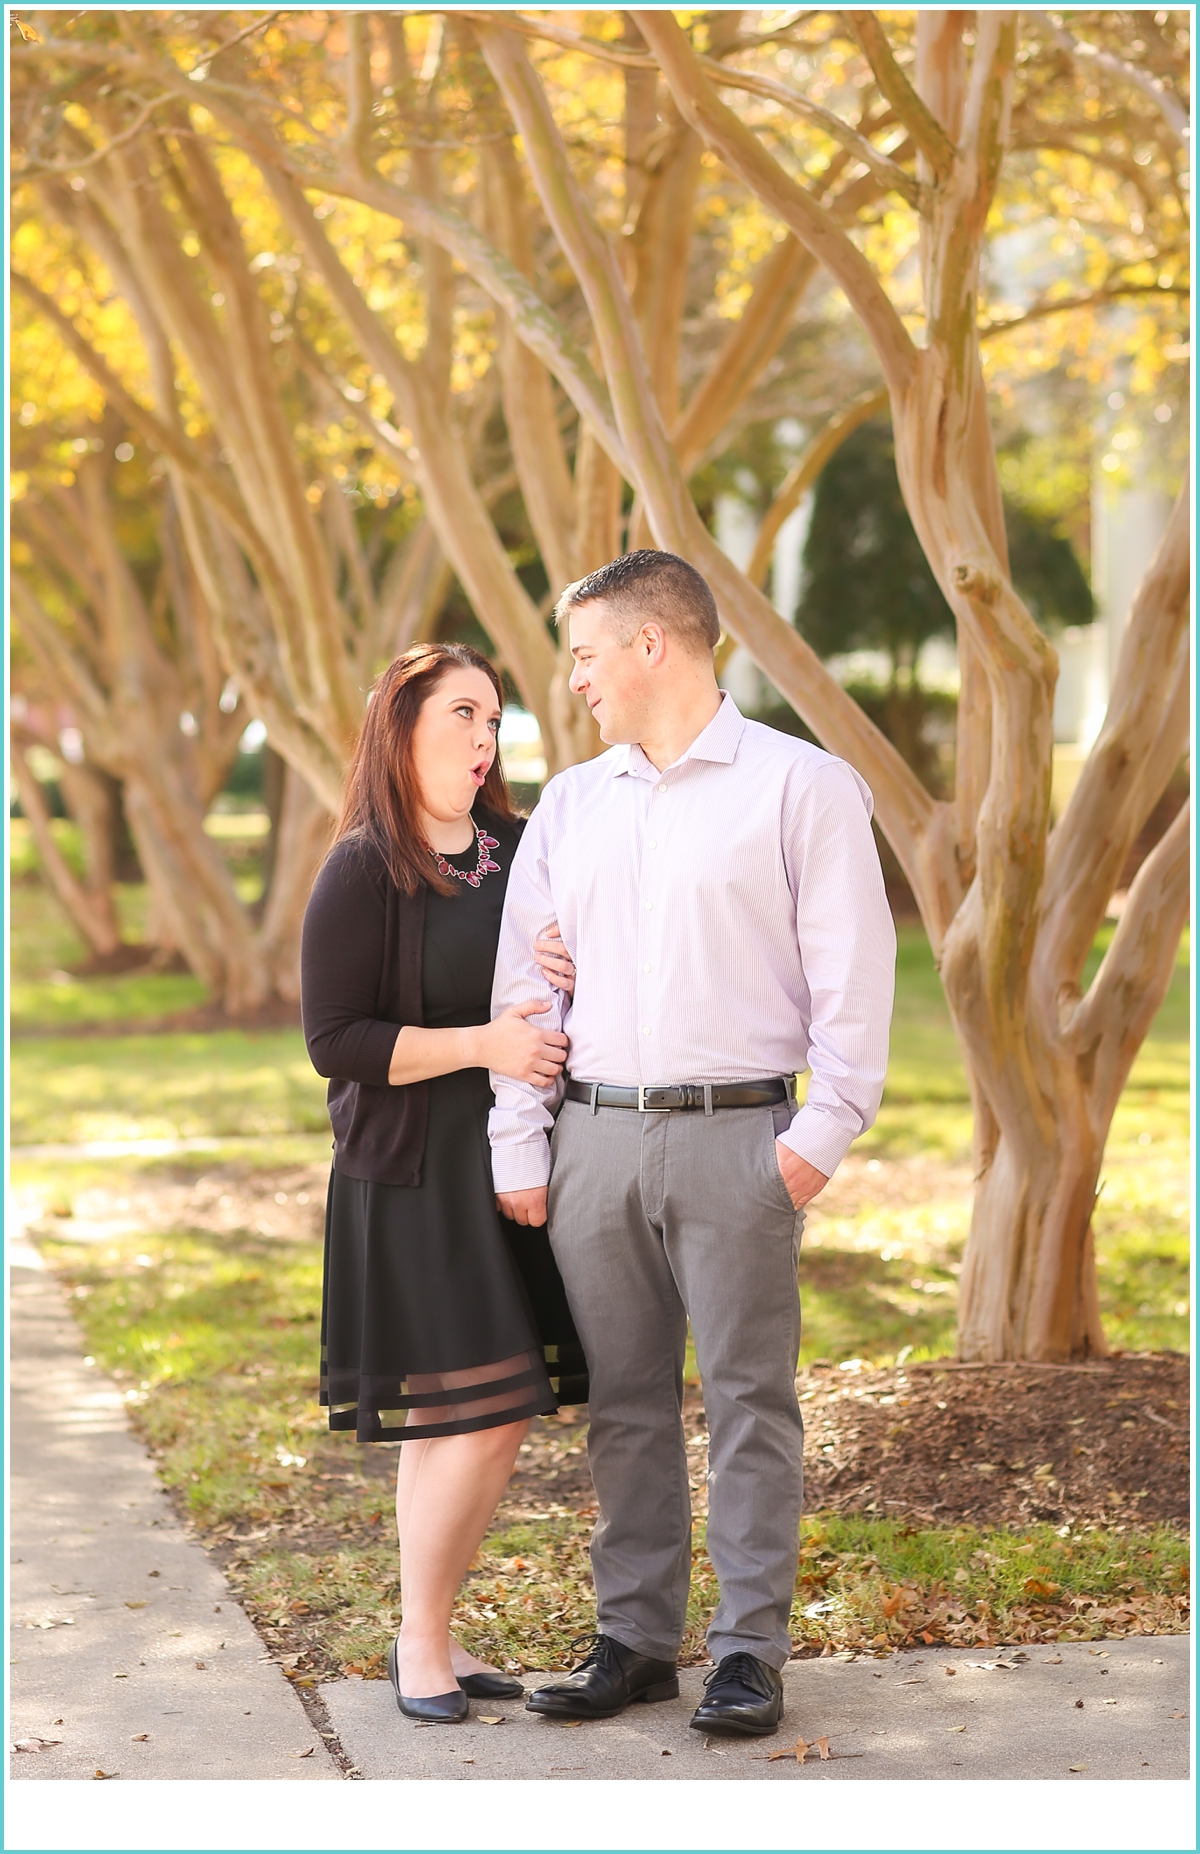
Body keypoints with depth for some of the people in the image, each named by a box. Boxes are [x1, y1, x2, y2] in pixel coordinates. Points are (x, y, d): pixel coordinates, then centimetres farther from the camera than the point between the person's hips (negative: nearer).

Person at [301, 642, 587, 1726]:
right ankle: (418, 1646, 7)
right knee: (475, 1417, -9)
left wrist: (569, 979, -3)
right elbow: (335, 1041, -12)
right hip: (415, 1175, -6)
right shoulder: (363, 871, -8)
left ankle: (437, 1637, 20)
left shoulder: (518, 853, 11)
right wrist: (482, 1044, -18)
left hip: (510, 1166, 6)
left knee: (468, 1426, 8)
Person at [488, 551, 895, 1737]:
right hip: (593, 1137, 5)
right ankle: (635, 1638, 17)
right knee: (622, 1401, 8)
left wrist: (825, 1127, -10)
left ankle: (750, 1649, 5)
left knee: (747, 1396, -1)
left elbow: (851, 969, -4)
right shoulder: (568, 803, 15)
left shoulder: (803, 786, 0)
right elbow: (523, 979, 14)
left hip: (734, 1135, -5)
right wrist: (519, 1146, 8)